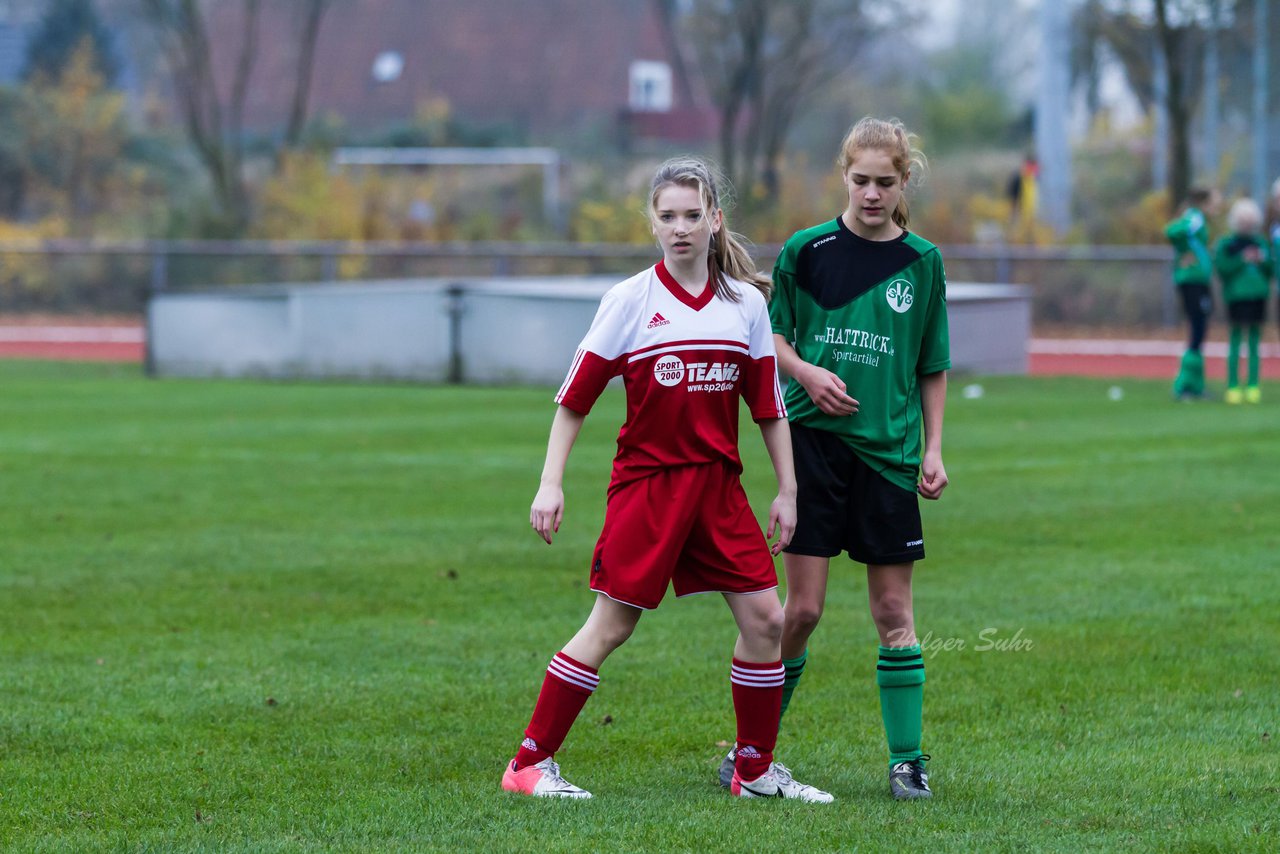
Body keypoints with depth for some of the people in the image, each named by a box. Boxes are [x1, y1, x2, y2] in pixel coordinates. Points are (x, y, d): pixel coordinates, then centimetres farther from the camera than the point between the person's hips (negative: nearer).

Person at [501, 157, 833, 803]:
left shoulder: (747, 302, 6)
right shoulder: (630, 300, -4)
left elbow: (768, 405, 11)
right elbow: (574, 398, -2)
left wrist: (787, 491, 8)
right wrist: (550, 484, -7)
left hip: (718, 484, 4)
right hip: (645, 481, -4)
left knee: (764, 617, 0)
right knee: (610, 626, -5)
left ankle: (756, 769, 14)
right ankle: (530, 765, 2)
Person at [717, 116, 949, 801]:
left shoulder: (921, 262, 5)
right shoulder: (807, 249, 0)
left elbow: (932, 366, 12)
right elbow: (770, 333, 9)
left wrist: (933, 449, 6)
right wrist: (806, 372, -10)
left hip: (888, 453, 2)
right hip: (814, 440, -2)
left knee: (894, 610, 3)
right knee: (802, 608, -4)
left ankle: (906, 758, 9)